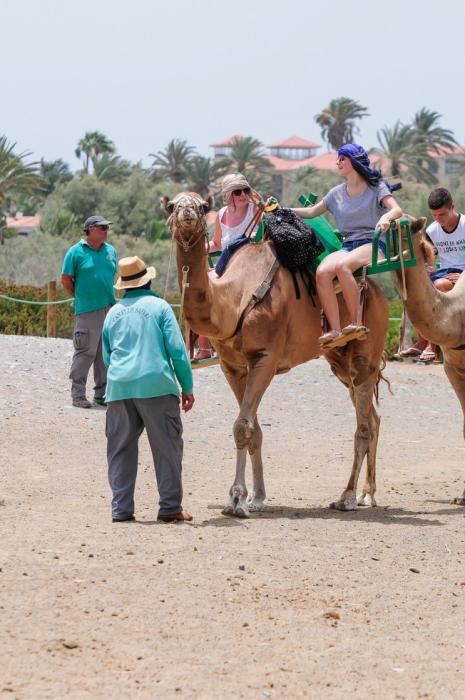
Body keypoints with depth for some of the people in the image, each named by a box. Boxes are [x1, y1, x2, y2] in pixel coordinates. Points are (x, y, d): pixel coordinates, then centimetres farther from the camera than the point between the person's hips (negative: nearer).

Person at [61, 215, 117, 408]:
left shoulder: (110, 251, 10)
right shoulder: (76, 252, -6)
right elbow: (66, 279, -2)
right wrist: (80, 298, 3)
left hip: (110, 308, 6)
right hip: (87, 311, -6)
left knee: (105, 353, 9)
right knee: (85, 352, -7)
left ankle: (101, 394, 18)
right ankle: (78, 395, -2)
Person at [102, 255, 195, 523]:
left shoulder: (114, 313, 13)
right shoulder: (158, 306, 1)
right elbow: (177, 350, -3)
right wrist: (187, 387, 3)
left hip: (119, 388, 4)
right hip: (156, 385, -4)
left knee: (121, 450, 9)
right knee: (167, 448, 4)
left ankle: (121, 508, 6)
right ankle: (170, 506, 3)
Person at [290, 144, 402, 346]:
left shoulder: (376, 187, 4)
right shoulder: (337, 193, 18)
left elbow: (397, 210, -9)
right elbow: (312, 211, 24)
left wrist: (386, 217, -33)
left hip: (372, 244, -5)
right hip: (347, 245, 5)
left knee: (342, 265, -37)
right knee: (322, 272, -29)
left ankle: (355, 322, -31)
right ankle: (335, 329, -33)